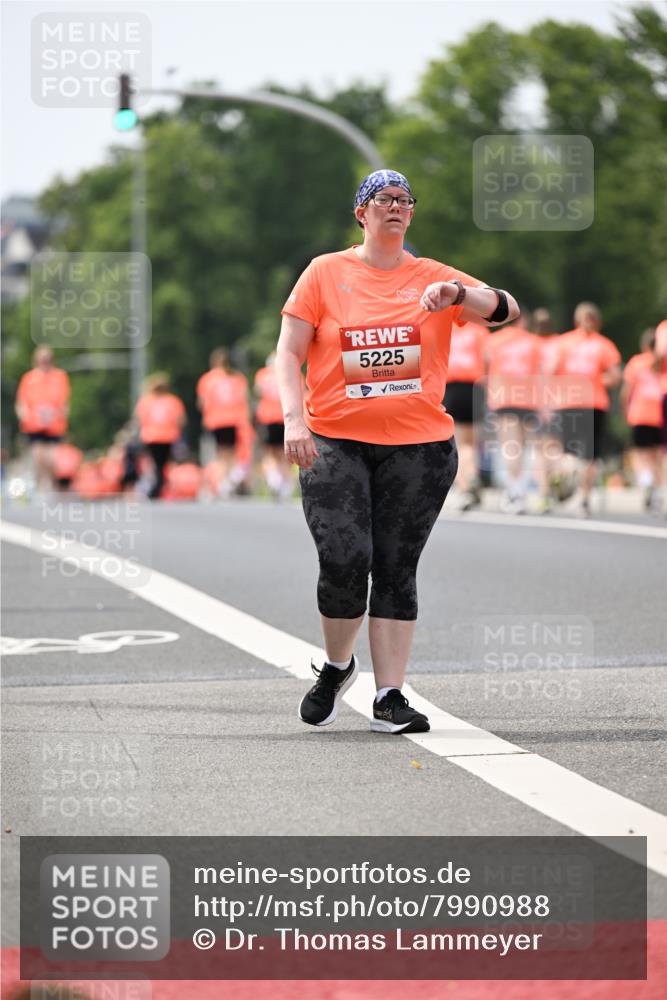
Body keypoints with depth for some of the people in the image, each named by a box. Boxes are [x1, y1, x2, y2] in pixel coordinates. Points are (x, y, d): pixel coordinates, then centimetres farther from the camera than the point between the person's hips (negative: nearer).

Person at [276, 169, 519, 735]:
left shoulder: (433, 278, 8)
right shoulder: (326, 272, 6)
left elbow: (505, 310, -4)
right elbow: (289, 352, 4)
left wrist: (459, 294, -24)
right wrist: (294, 417, -11)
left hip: (419, 445, 1)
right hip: (333, 443, -1)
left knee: (396, 568, 0)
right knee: (345, 560, -13)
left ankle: (390, 698, 4)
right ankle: (337, 666, 13)